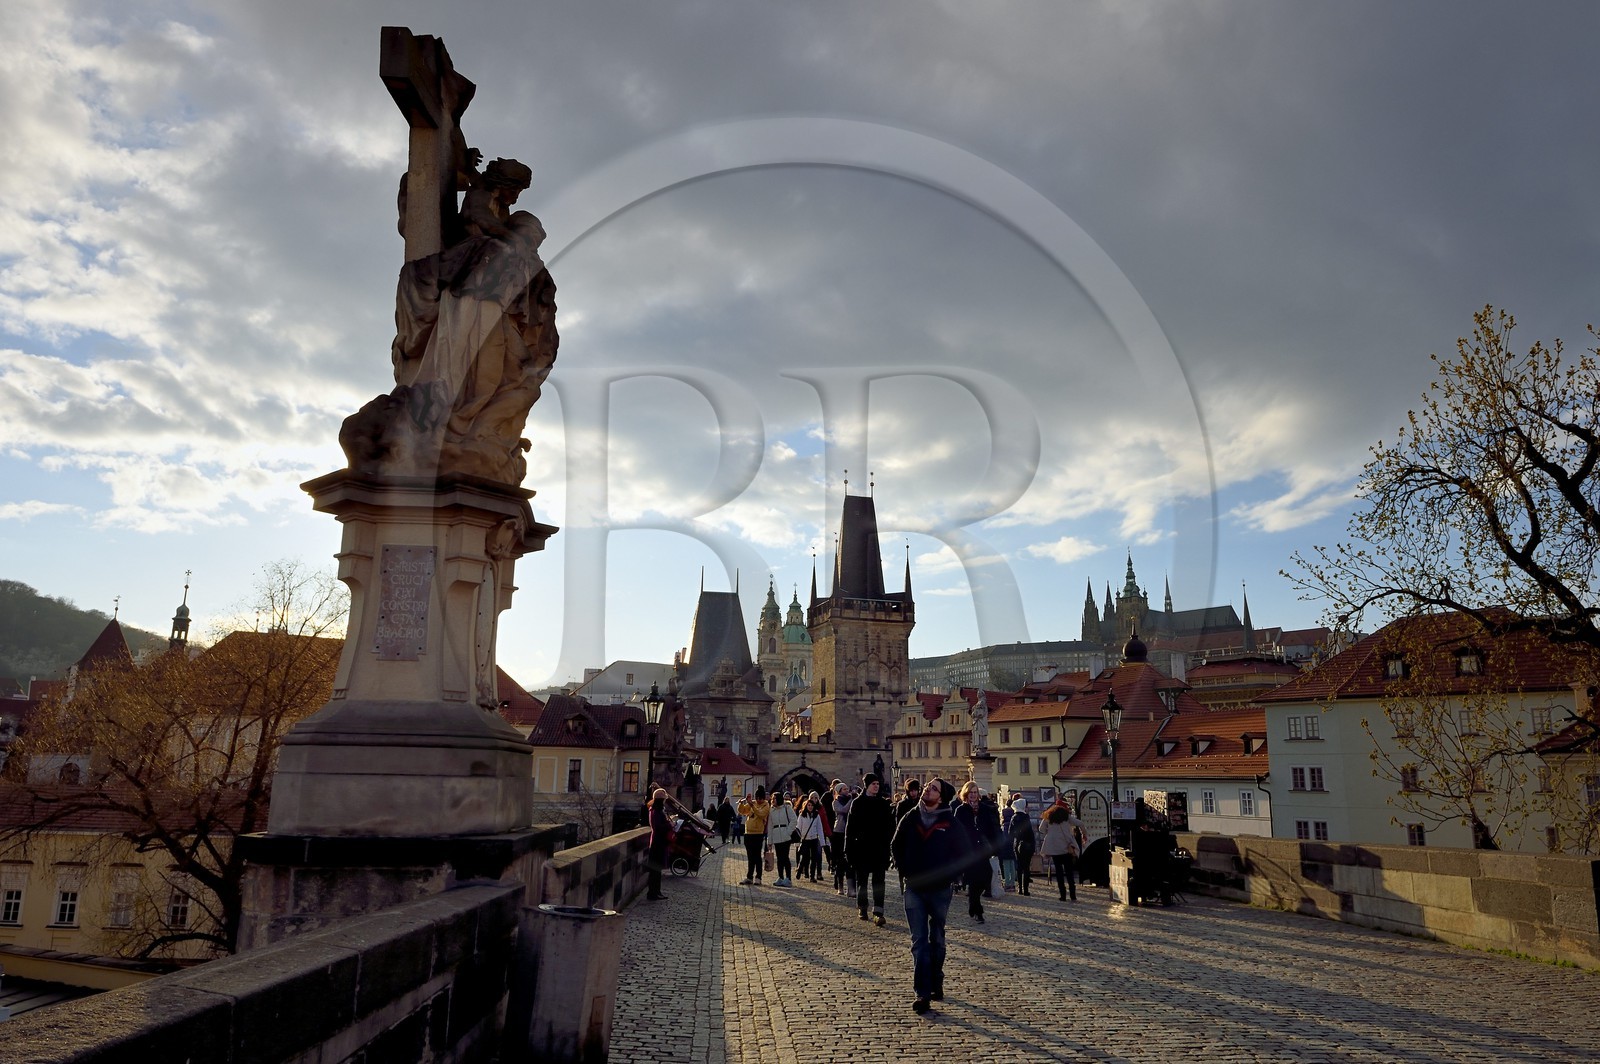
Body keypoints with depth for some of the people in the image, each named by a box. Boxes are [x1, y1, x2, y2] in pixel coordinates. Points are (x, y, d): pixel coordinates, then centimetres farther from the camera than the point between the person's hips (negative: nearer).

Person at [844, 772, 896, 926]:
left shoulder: (884, 803, 5)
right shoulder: (857, 803, 0)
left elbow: (889, 827, 6)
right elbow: (850, 827, -1)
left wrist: (888, 846, -1)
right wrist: (849, 849, -5)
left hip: (879, 849, 1)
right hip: (861, 848, -1)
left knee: (878, 880, -4)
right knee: (861, 880, 9)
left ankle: (878, 912, -7)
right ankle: (862, 908, 23)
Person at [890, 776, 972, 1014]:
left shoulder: (949, 822, -5)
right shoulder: (910, 818, 1)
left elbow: (965, 854, 0)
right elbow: (896, 846, 14)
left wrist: (948, 875, -6)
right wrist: (905, 870, 5)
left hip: (940, 890, -1)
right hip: (914, 890, 1)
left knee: (937, 940, 14)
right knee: (919, 941, -3)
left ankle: (936, 983, 29)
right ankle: (922, 993, -3)